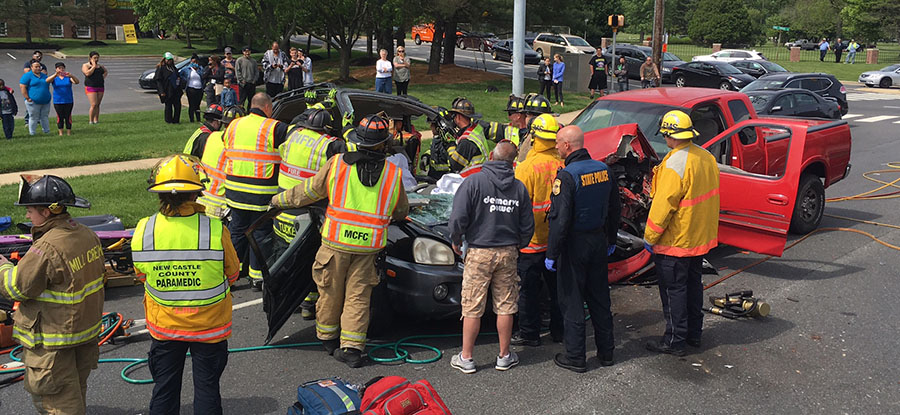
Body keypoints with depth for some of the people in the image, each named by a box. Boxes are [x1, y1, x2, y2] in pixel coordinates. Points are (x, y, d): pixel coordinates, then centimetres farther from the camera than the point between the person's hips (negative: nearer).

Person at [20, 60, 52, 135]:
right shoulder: (27, 76, -4)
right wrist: (27, 98, -15)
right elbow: (22, 87, -10)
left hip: (45, 101, 5)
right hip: (33, 102, -5)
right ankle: (32, 134, 6)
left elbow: (48, 87, 26)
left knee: (45, 117, 10)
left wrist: (48, 96, 17)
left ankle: (47, 132, 17)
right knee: (33, 118, 0)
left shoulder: (44, 76, 16)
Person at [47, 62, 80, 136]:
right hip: (58, 101, 0)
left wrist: (71, 76, -33)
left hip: (68, 101, 0)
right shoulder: (54, 78, 4)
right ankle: (60, 132, 11)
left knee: (68, 117, 0)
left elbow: (77, 82, -12)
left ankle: (69, 132, 7)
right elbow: (47, 81, -16)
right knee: (60, 117, 3)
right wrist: (55, 75, -34)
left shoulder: (68, 77, 3)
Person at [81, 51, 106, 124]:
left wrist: (103, 77, 12)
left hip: (100, 87, 5)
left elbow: (106, 72, 31)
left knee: (97, 105, 5)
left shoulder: (100, 66, 14)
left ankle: (96, 120, 10)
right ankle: (90, 121, -5)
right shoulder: (85, 66, -1)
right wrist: (94, 66, -11)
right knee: (94, 105, -14)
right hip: (90, 87, -5)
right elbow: (87, 73, -20)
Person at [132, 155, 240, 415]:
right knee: (207, 386, 15)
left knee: (164, 387, 20)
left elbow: (142, 275, 0)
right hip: (209, 325, -2)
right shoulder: (215, 230, -24)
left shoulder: (143, 232, -17)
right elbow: (232, 274, -8)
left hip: (163, 325, 2)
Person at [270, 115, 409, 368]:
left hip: (336, 241, -1)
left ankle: (327, 338, 30)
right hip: (369, 245, 1)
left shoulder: (337, 164, -3)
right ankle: (352, 348, 6)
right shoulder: (394, 173, 2)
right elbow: (401, 212, 15)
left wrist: (280, 200, 22)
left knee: (331, 292, 15)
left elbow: (309, 191, 7)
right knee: (358, 296, 8)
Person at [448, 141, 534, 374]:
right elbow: (527, 226, 7)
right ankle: (504, 356, 20)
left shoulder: (474, 182, -9)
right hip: (508, 253, 3)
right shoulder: (519, 187, 3)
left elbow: (458, 218, -13)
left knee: (472, 307, 4)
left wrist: (456, 241, 4)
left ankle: (466, 358, 11)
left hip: (479, 253, -3)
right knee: (505, 306, 11)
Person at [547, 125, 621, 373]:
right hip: (598, 241, 7)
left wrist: (552, 254, -16)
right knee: (599, 296, 17)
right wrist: (611, 239, 22)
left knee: (572, 300, 4)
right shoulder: (603, 169, 2)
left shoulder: (566, 176, -20)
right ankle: (606, 352, 26)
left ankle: (575, 357, 12)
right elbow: (615, 209, 11)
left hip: (574, 244, -7)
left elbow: (560, 220, -22)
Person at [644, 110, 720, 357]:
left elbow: (663, 205, -23)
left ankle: (675, 341, 9)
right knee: (693, 285, 20)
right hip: (701, 236, 9)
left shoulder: (674, 165, -24)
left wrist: (650, 237, -12)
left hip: (675, 241, -9)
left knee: (673, 290, 2)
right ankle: (694, 333, 31)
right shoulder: (706, 157, 4)